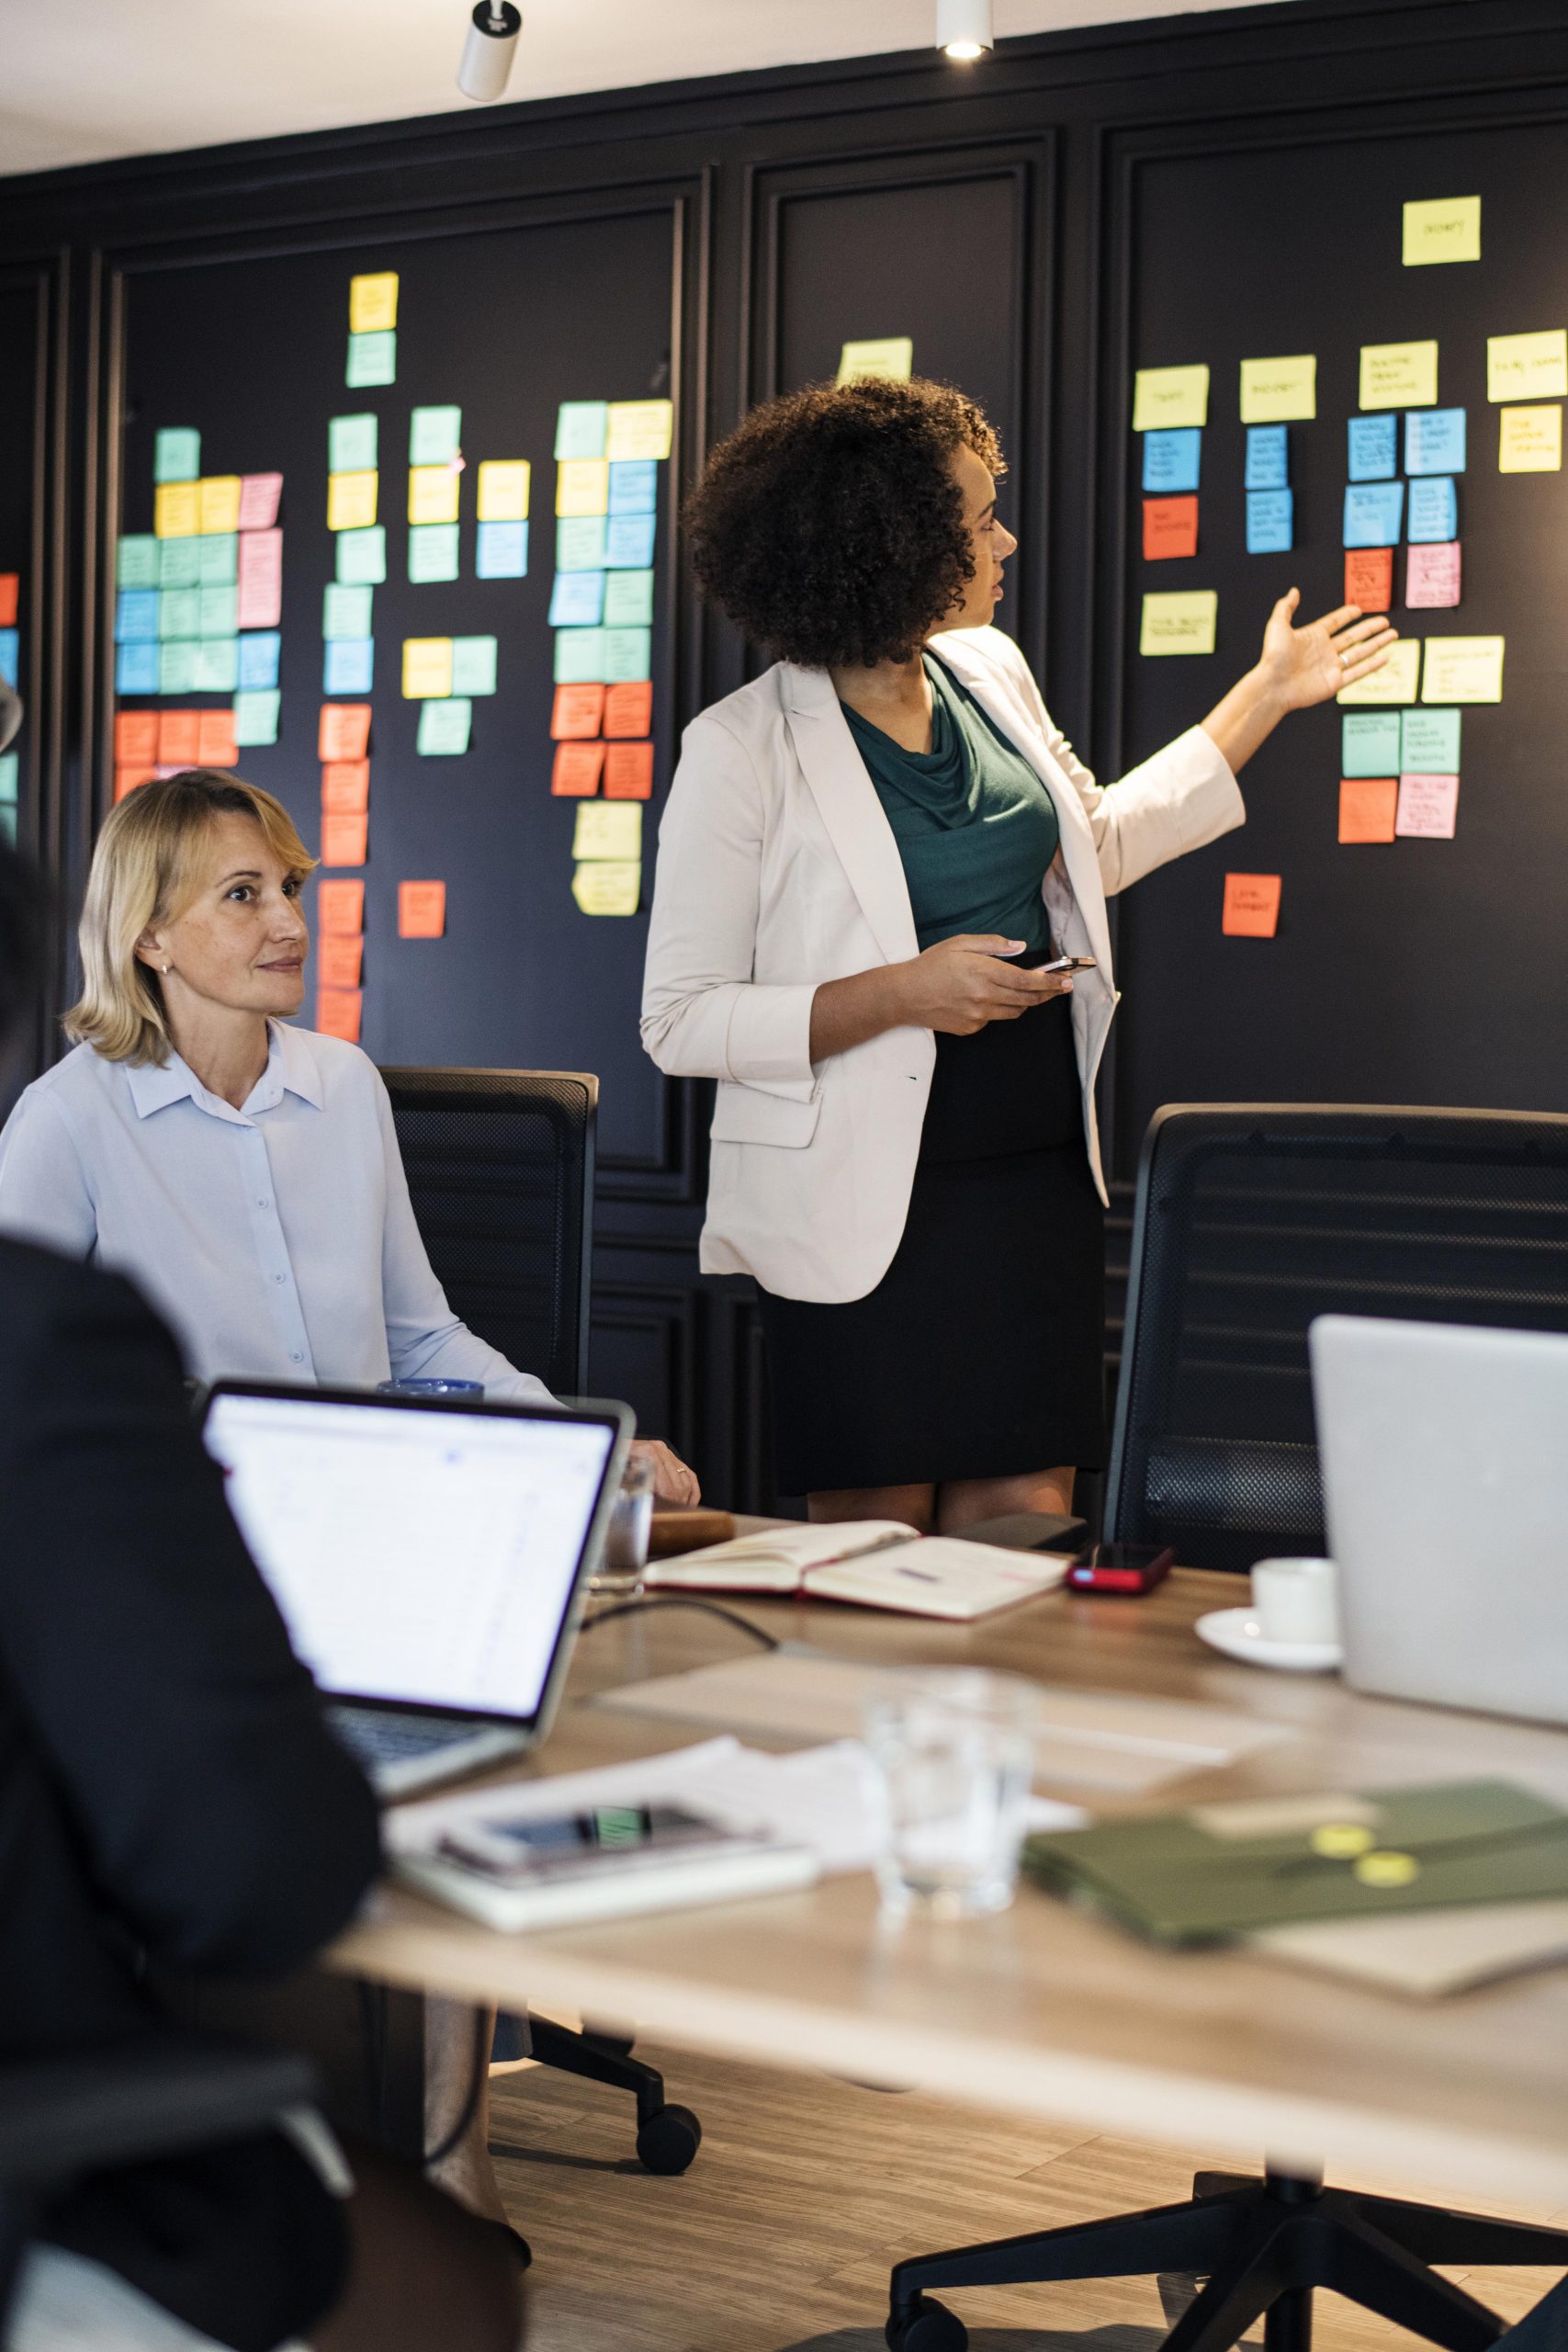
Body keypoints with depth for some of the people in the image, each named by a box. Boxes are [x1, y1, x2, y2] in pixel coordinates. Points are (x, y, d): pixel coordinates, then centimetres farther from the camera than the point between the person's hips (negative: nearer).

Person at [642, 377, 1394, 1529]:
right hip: (867, 1199, -5)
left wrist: (1267, 695, 27)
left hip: (1036, 1172, 6)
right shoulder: (743, 747, -13)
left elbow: (1097, 846, 26)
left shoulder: (990, 673, 7)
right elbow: (680, 1021, -13)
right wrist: (905, 992, -21)